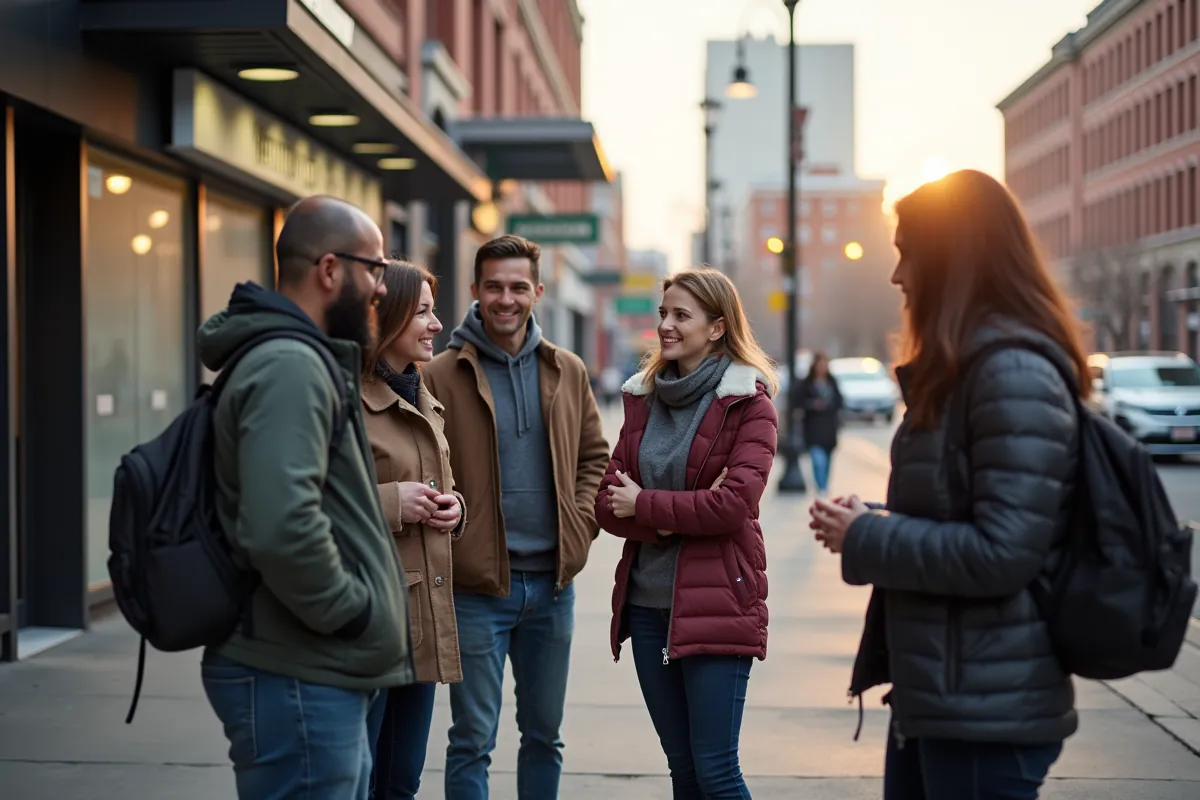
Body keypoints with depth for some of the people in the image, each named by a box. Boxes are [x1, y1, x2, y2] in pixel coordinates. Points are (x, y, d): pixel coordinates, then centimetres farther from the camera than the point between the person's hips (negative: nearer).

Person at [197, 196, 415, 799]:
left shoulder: (300, 360, 16)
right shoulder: (289, 367, -18)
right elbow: (283, 529, -30)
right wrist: (355, 612, -18)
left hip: (324, 676, 11)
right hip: (298, 681, -11)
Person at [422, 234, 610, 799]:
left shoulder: (567, 371, 7)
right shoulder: (441, 376, -6)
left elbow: (594, 457, 15)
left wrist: (581, 527, 2)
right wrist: (450, 540, -13)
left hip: (552, 582, 4)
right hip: (477, 586, -4)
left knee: (545, 733, 16)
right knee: (473, 741, 2)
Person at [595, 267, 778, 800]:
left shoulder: (749, 403, -6)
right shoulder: (643, 396, 11)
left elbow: (734, 503, -19)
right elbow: (608, 502, 5)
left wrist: (644, 505, -10)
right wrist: (671, 520, -12)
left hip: (716, 605, -6)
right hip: (647, 601, 6)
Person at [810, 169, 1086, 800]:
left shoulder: (1014, 372, -18)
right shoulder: (960, 370, 14)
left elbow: (1002, 553, -25)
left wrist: (864, 540, -14)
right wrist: (869, 523, 3)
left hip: (986, 709, -10)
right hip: (933, 693, 10)